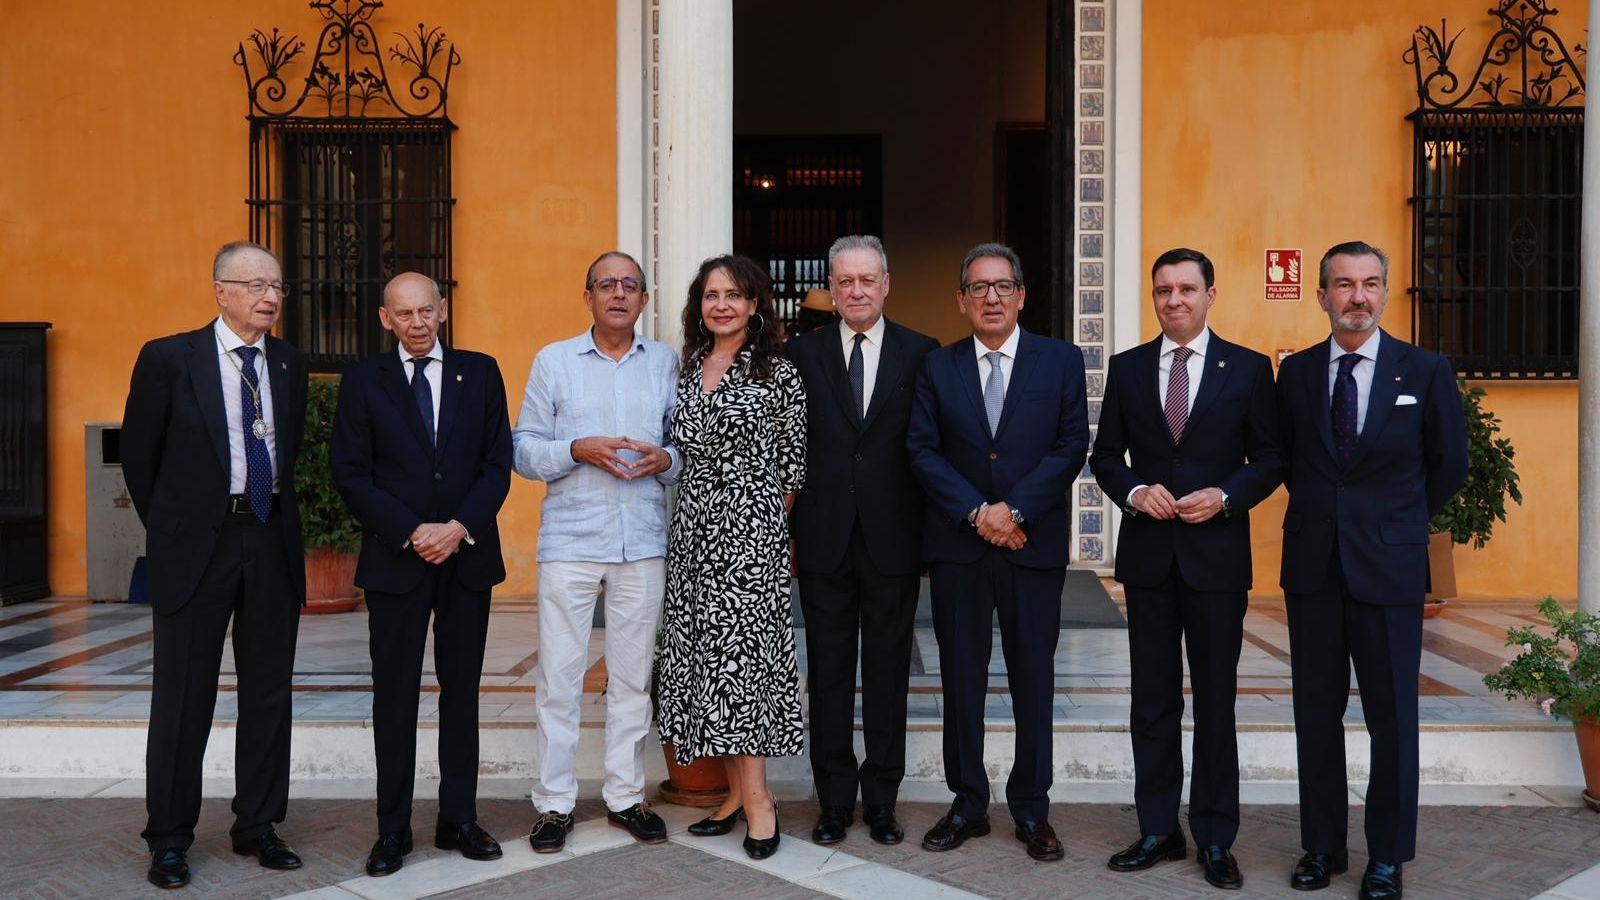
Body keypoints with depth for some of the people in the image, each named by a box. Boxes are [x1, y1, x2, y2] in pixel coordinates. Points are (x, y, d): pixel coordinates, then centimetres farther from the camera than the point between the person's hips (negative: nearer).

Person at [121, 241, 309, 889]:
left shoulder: (290, 363, 7)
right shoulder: (169, 358, -5)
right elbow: (138, 454, 2)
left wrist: (274, 514, 14)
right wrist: (167, 528, 7)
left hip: (272, 543, 4)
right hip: (196, 544, -4)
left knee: (270, 692, 9)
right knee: (183, 697, 4)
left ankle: (258, 825, 23)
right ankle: (170, 839, 17)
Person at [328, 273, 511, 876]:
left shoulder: (480, 372, 6)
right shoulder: (363, 381, 3)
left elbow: (498, 464, 3)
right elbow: (350, 474, -2)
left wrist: (460, 527, -11)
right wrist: (412, 533, -12)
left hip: (468, 555, 2)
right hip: (395, 557, -1)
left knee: (462, 689, 8)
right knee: (395, 695, 3)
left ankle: (459, 820, 17)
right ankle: (393, 831, 11)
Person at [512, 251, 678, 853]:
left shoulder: (666, 364, 10)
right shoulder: (553, 361, 6)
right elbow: (524, 448, 3)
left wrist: (665, 459, -9)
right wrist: (578, 450, -14)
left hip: (643, 541, 2)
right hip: (569, 539, -1)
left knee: (633, 674, 7)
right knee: (558, 676, -1)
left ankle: (626, 796, 20)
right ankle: (553, 803, 11)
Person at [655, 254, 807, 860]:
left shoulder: (778, 372, -3)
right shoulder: (687, 369, 13)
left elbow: (794, 462, -1)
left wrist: (772, 524, -1)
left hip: (751, 526, -6)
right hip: (693, 526, 6)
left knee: (735, 651, -9)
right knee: (708, 654, 6)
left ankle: (756, 799, -1)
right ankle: (737, 793, 15)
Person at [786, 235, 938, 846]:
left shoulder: (922, 354, 3)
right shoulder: (802, 353, 5)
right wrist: (785, 531, -2)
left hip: (893, 539, 0)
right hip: (824, 540, 1)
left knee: (888, 672, 8)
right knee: (828, 673, 8)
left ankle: (881, 800, 20)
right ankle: (835, 800, 19)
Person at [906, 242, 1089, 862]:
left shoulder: (1061, 361, 3)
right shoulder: (937, 367, 6)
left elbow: (1072, 445, -4)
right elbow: (922, 450, -1)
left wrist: (1014, 510, -14)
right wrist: (976, 512, -13)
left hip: (1034, 545, -1)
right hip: (957, 547, 1)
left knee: (1034, 679, 6)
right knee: (961, 678, 8)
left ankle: (1031, 809, 19)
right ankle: (968, 804, 20)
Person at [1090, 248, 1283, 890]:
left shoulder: (1248, 369, 1)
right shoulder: (1127, 368, 6)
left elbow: (1270, 459, 2)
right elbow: (1106, 455, 9)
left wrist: (1225, 496, -14)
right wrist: (1134, 491, -10)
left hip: (1216, 554, -2)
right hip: (1148, 554, 2)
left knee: (1216, 703, 6)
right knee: (1152, 701, 9)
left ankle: (1215, 839, 18)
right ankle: (1158, 831, 20)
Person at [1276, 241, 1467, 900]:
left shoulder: (1425, 371, -1)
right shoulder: (1295, 372, 5)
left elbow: (1449, 467, 7)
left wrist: (1397, 521, 9)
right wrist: (1321, 510, 9)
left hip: (1388, 566, -2)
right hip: (1312, 565, 2)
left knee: (1392, 716, 4)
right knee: (1316, 712, 9)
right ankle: (1322, 845, 22)